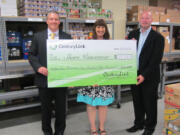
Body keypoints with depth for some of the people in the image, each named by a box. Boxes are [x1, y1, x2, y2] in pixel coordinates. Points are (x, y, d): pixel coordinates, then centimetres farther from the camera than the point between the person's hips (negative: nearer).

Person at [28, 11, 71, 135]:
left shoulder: (67, 37, 4)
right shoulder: (38, 36, 4)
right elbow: (32, 55, 5)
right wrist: (38, 67, -12)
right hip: (44, 78, 0)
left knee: (61, 107, 12)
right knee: (46, 108, 14)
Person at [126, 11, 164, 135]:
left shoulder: (158, 37, -7)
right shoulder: (133, 34, 8)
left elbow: (156, 59, -13)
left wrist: (144, 75, -19)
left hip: (149, 77, -4)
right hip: (135, 75, 5)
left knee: (150, 103, 10)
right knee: (137, 102, 17)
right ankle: (139, 123, 36)